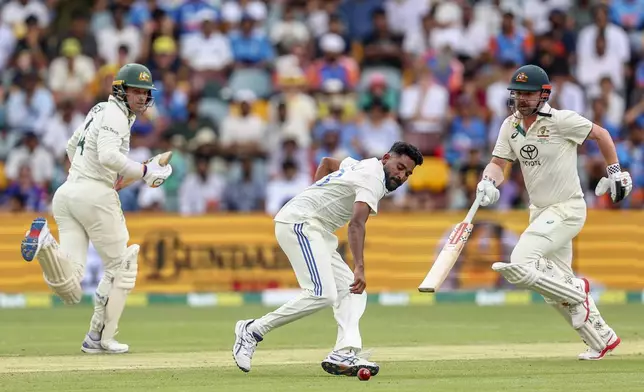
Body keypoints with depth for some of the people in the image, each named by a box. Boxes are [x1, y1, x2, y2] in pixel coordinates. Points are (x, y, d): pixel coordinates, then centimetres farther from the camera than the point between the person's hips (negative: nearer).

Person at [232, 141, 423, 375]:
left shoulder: (363, 167, 18)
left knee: (351, 291, 2)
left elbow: (327, 162, 37)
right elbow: (357, 224, -30)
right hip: (299, 222, -11)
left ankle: (344, 354, -13)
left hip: (318, 232, 11)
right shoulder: (373, 178, -14)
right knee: (321, 295, -23)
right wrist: (359, 268, -41)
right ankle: (253, 330, -14)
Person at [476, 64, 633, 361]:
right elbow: (498, 163, 1)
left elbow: (600, 134, -4)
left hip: (567, 210, -8)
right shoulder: (510, 126, 3)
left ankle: (577, 292, -3)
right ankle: (603, 339, 24)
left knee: (520, 266, -23)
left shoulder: (561, 120, -16)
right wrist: (488, 182, -21)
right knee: (557, 285, 12)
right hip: (540, 211, 8)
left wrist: (615, 172, -2)